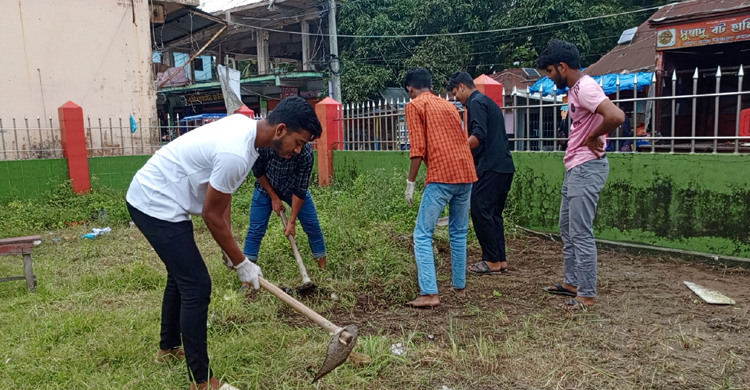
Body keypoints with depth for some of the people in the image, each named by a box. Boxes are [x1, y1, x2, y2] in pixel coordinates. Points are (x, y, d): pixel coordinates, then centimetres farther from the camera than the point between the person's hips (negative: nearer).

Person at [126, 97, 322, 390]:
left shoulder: (245, 125, -2)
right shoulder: (236, 154, -31)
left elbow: (222, 196, 5)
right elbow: (212, 215, -20)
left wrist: (230, 249, 6)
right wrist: (241, 262, -9)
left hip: (152, 196, 10)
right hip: (156, 206, -10)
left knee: (181, 275, 23)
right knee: (197, 286, -9)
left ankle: (168, 347, 44)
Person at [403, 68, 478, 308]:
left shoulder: (415, 106, 4)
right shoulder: (448, 104, 24)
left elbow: (418, 149, -7)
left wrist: (410, 183, -1)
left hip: (441, 176, -7)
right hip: (467, 173, 7)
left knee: (423, 235, -2)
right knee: (459, 234, 19)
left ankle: (430, 294, -8)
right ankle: (460, 287, 27)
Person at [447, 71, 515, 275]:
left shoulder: (476, 102, -6)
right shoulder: (489, 103, 24)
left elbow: (479, 135, -21)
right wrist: (467, 154, 25)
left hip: (490, 167, -10)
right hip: (504, 166, 10)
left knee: (481, 212, -5)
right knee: (494, 213, 12)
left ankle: (492, 261, -2)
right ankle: (500, 259, 15)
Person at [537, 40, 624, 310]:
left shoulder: (585, 87, -17)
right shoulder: (574, 89, 14)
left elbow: (616, 116, -31)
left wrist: (593, 138, -17)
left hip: (587, 169, -11)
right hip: (575, 169, 11)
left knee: (581, 233, -6)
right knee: (567, 228, 18)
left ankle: (586, 295, 4)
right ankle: (572, 283, 30)